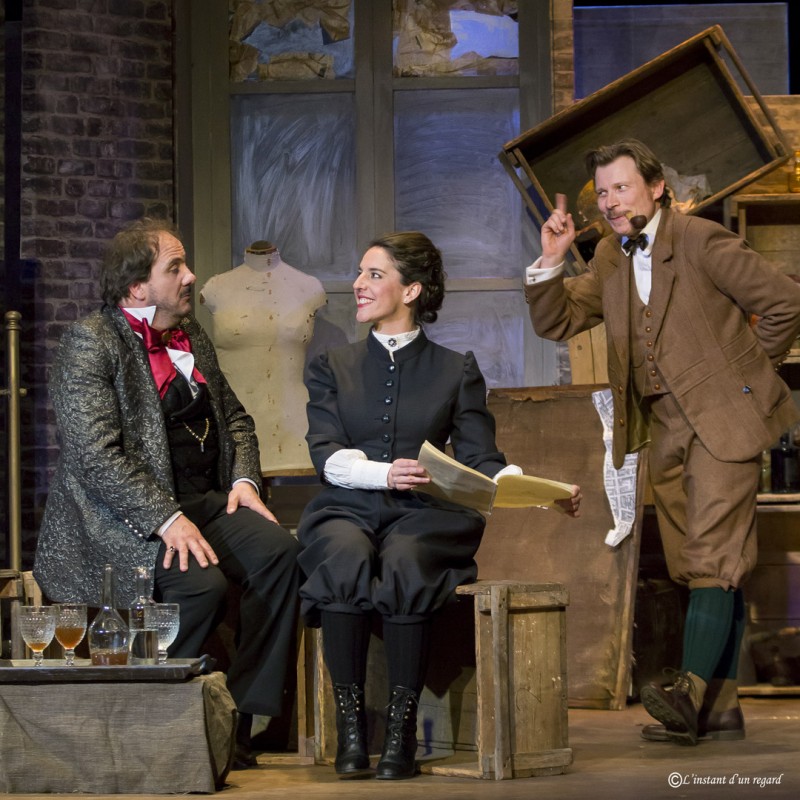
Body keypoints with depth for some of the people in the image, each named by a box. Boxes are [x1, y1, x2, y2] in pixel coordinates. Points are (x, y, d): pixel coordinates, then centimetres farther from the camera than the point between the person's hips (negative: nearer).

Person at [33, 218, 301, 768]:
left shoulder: (191, 335, 16)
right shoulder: (91, 343, -9)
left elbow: (235, 417, 25)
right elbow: (95, 455, -19)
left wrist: (243, 479, 5)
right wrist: (168, 520, -26)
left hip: (206, 503, 7)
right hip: (125, 517, -7)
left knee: (280, 552, -20)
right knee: (201, 584, -32)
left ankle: (237, 722, -15)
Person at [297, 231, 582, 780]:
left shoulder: (456, 371, 16)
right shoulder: (333, 368, 19)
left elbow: (480, 459, 7)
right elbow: (327, 455, 4)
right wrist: (382, 472, -17)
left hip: (426, 514, -1)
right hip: (348, 509, 1)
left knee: (403, 566, -36)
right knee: (346, 561, -35)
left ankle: (402, 729, -29)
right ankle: (350, 725, -28)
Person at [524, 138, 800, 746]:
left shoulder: (701, 241, -10)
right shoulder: (611, 258, 12)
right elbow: (555, 322, 12)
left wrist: (748, 370, 0)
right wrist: (551, 260, -4)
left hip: (722, 417, -7)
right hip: (666, 429, 7)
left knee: (713, 555, -15)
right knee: (700, 567, 7)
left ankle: (690, 695, -24)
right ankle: (721, 710, 8)